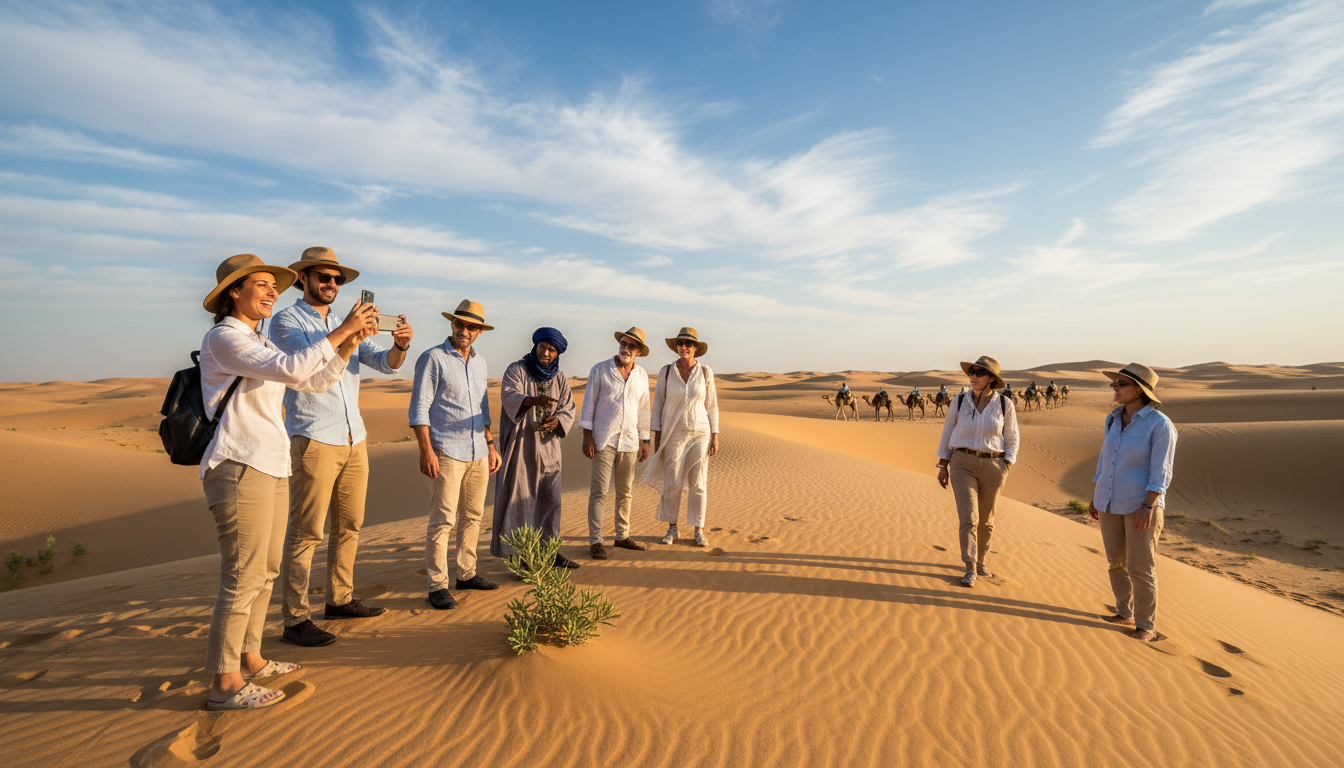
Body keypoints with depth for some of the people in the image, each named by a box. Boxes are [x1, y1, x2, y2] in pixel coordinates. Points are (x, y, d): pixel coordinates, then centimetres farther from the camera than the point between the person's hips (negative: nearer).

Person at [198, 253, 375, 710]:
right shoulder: (223, 337, -10)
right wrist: (340, 331, -20)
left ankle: (249, 660, 28)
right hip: (240, 468, -9)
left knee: (266, 570, 15)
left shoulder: (259, 343, 18)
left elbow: (315, 381, 15)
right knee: (243, 577, -5)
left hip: (271, 467, 9)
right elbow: (291, 370, -24)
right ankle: (224, 685, 5)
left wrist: (348, 345, 2)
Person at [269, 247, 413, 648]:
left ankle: (339, 599, 26)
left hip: (355, 440, 7)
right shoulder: (285, 321, -1)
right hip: (313, 440, -6)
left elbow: (385, 363, 4)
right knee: (305, 532, -4)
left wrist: (400, 345, -19)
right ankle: (295, 620, 4)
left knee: (349, 526, 13)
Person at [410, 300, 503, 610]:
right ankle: (437, 586, 3)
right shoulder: (432, 358, -4)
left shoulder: (479, 362, 15)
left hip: (478, 453, 7)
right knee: (443, 520, -5)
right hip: (447, 453, -6)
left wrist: (491, 446, 18)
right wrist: (426, 450, -17)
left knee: (473, 517, 12)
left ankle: (466, 574, 23)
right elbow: (419, 408, -9)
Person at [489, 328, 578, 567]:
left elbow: (568, 409, 4)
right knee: (518, 498, -3)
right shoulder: (516, 370, -6)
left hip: (547, 447, 5)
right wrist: (534, 400, -44)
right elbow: (509, 398, -23)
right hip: (519, 446, -4)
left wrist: (556, 421, -18)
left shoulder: (559, 377, 9)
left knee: (550, 499, 8)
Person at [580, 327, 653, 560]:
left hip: (629, 441, 4)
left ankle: (622, 536, 23)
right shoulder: (600, 370, -1)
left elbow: (643, 410, 15)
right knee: (599, 491, -5)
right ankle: (595, 541, 0)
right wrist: (587, 436, -9)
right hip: (603, 439, -4)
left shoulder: (642, 376, 10)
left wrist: (645, 441, 12)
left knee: (626, 492, 11)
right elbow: (589, 403, -2)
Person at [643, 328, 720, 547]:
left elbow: (711, 405, 4)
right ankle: (672, 529, 19)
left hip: (700, 433, 0)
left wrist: (715, 435, 0)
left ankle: (699, 531, 15)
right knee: (671, 483, 3)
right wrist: (657, 435, 0)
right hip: (673, 434, 0)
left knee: (697, 483, 3)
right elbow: (658, 404, 3)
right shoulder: (666, 372, -1)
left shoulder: (705, 372, -1)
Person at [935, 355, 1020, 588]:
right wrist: (943, 466, 2)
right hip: (963, 464, -1)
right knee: (968, 517, -10)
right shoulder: (959, 401, -3)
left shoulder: (1005, 405, -3)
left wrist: (1005, 469, -5)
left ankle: (980, 560, 34)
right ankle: (970, 570, -4)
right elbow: (947, 434, 4)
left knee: (986, 519, 13)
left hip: (993, 466, 1)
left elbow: (1012, 439, 5)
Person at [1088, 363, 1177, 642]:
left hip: (1141, 504, -6)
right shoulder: (1114, 420, 5)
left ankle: (1147, 625, 17)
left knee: (1140, 568, 1)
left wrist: (1147, 507, -22)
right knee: (1116, 561, 15)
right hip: (1111, 502, 6)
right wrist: (1095, 497, 13)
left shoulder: (1160, 424, -14)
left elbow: (1160, 472, -16)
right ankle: (1125, 613, 31)